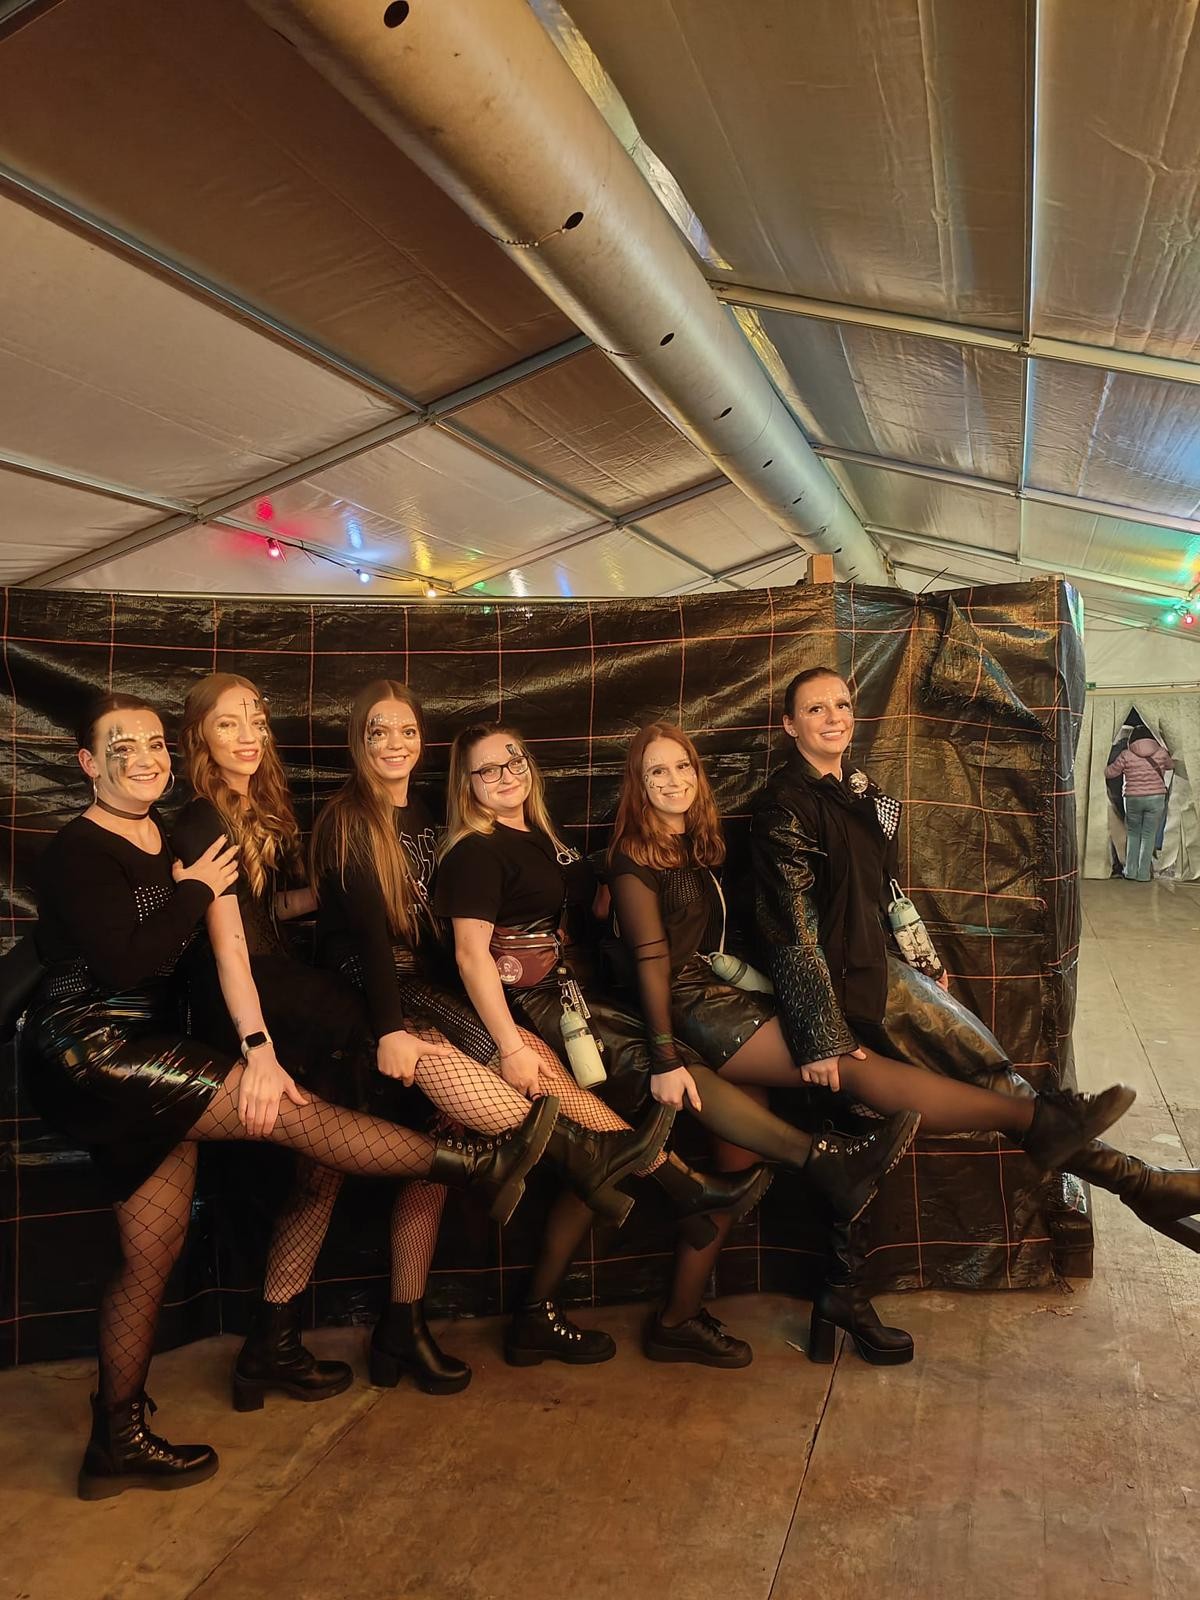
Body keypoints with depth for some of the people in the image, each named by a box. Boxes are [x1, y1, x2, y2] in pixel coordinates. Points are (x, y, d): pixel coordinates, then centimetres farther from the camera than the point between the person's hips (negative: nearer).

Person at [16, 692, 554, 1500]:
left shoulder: (174, 840, 12)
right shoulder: (77, 853, -10)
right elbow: (128, 964, -21)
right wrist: (196, 892, -12)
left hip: (148, 1054, 8)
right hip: (85, 1047, -8)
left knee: (157, 1244, 10)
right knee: (288, 1109, -18)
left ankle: (118, 1445, 22)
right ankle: (476, 1163, -14)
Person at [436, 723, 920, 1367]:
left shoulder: (540, 840, 19)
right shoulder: (475, 853, -6)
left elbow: (595, 905, 19)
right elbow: (472, 954, -15)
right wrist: (511, 1047, -24)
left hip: (572, 998, 9)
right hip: (530, 1009, -8)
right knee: (667, 1067, -20)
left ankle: (536, 1316, 13)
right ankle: (825, 1160, -22)